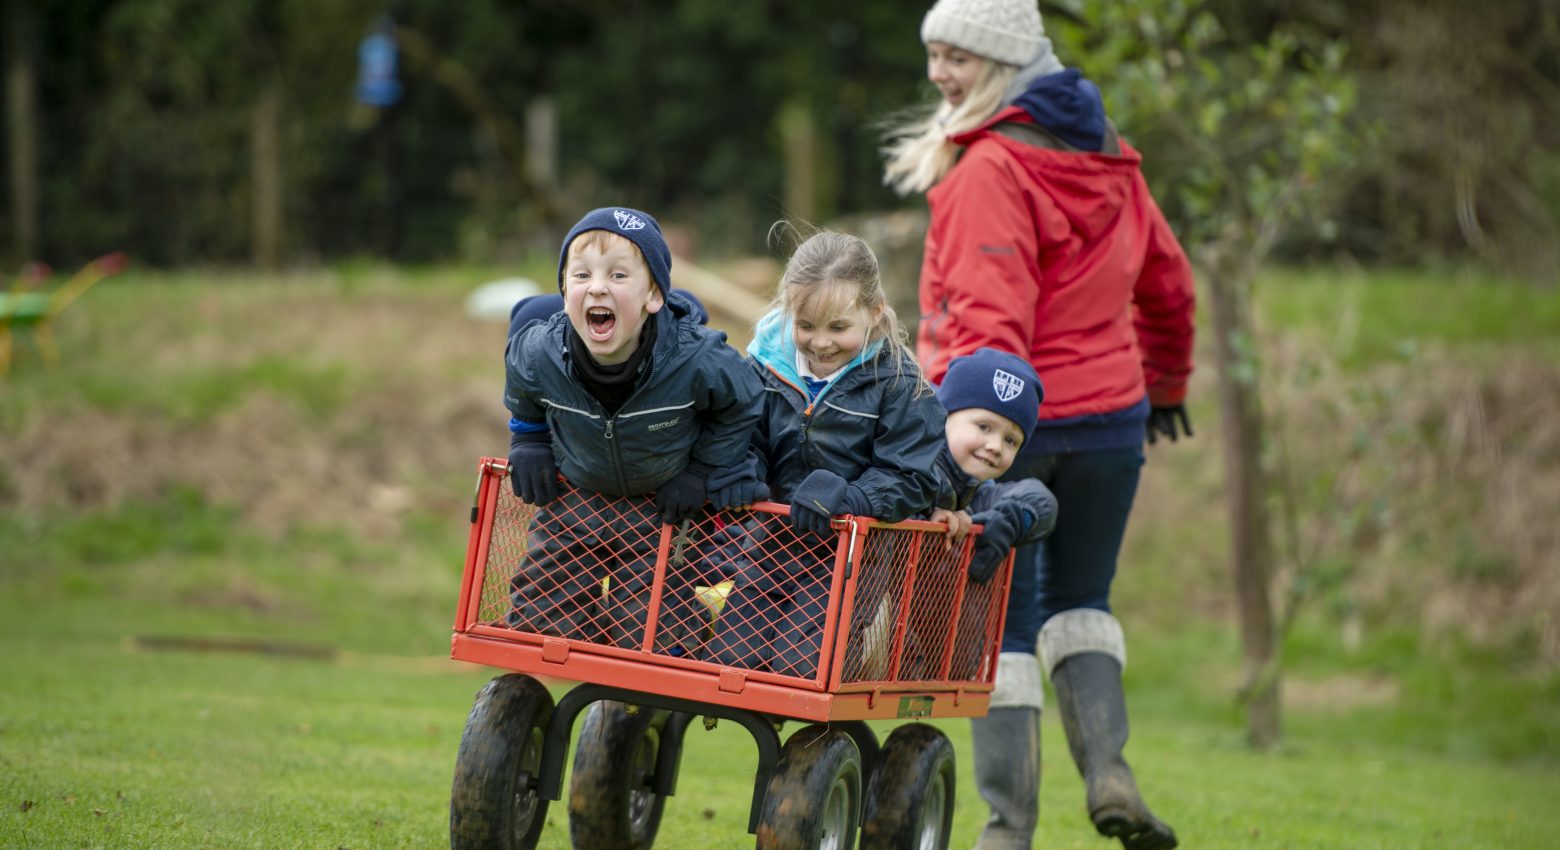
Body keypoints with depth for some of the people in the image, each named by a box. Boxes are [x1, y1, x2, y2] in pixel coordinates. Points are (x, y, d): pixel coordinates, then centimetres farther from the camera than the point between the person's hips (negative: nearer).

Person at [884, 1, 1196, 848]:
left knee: (998, 623, 3)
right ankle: (1108, 769, 2)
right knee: (1079, 601, 21)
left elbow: (992, 317, -24)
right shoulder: (1106, 158, 10)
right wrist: (1164, 382, 35)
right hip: (1110, 414, 6)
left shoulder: (991, 168, -14)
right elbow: (1166, 281, 21)